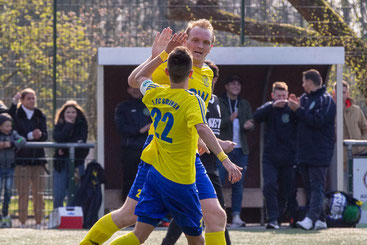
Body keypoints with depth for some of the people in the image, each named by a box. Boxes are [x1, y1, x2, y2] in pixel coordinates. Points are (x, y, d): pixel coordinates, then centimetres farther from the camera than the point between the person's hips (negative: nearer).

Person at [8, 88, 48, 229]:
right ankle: (22, 223, -2)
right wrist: (30, 136, -18)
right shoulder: (16, 114, 2)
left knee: (38, 193, 1)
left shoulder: (40, 116, 13)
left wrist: (40, 134, -16)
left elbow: (45, 136, 4)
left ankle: (38, 223, 4)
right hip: (22, 158, -3)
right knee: (23, 193, -5)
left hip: (38, 158, 3)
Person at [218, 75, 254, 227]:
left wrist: (248, 125, -13)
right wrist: (229, 120, -23)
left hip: (241, 150, 4)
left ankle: (236, 215, 4)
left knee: (238, 184, 3)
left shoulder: (245, 105, 17)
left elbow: (252, 123, 11)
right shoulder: (219, 103, 3)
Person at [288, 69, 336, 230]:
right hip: (304, 153, 8)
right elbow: (299, 121, 17)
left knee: (317, 186, -11)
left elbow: (317, 121, -20)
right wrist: (295, 107, 1)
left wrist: (298, 109, -16)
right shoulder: (304, 98, 16)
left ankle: (311, 218, -21)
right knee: (309, 187, 9)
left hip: (319, 153, -8)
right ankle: (320, 220, 13)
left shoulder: (326, 100, -8)